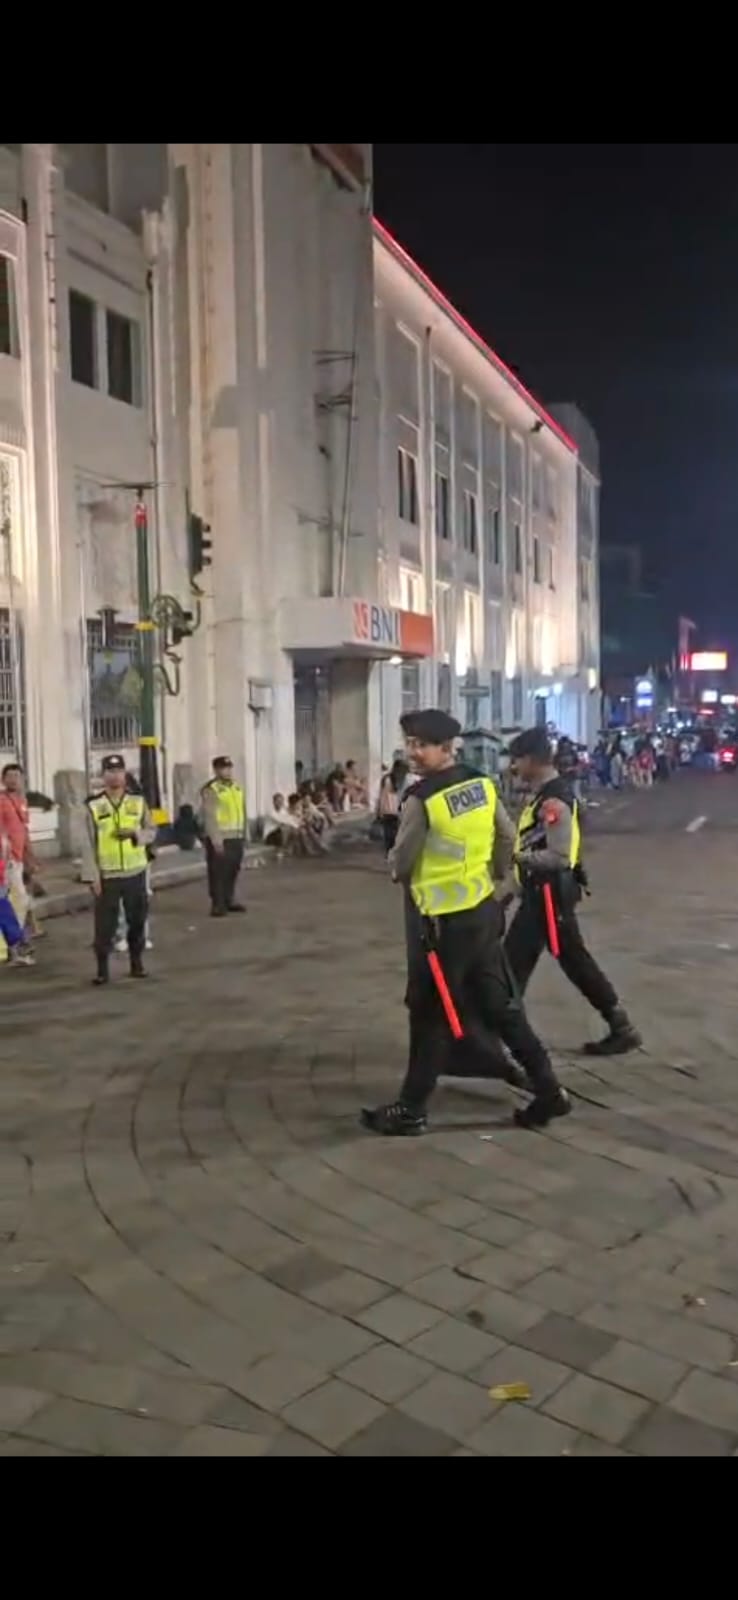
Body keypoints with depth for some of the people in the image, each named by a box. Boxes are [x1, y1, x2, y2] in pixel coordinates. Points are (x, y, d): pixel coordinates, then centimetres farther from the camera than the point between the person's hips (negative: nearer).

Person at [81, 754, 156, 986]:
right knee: (105, 923, 0)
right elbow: (88, 844, -5)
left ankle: (137, 964, 24)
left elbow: (151, 832, 7)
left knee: (137, 920, 10)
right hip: (107, 875, -2)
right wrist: (92, 876, -10)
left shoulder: (138, 801, 4)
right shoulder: (93, 806, -4)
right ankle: (102, 969, 9)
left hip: (135, 873, 3)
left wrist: (135, 833, -15)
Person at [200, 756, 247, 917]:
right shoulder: (211, 789, -11)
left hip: (237, 837, 8)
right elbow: (209, 816, -17)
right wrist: (215, 838, -22)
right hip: (220, 838, -8)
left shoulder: (237, 788, 15)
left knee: (233, 871, 14)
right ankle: (218, 904, 2)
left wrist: (243, 833, 16)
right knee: (218, 872, -4)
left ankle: (230, 900, 25)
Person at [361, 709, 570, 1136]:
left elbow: (401, 867, -10)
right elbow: (508, 839, 11)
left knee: (431, 1016, 5)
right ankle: (548, 1090, 20)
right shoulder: (483, 784, 1)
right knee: (500, 1005, 15)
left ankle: (411, 1110, 18)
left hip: (441, 919, -7)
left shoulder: (421, 800, -19)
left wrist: (410, 869, 12)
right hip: (484, 909, 7)